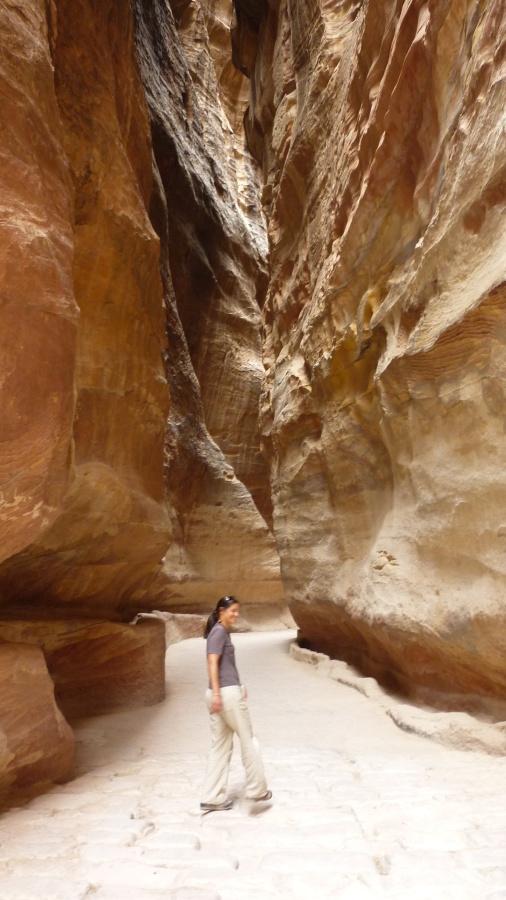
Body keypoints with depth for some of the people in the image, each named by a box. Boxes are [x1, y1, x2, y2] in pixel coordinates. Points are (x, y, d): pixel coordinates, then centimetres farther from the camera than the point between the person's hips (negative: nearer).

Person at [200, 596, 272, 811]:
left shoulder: (223, 632, 16)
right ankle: (256, 789, 19)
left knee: (220, 746, 14)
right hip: (227, 693, -9)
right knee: (248, 740, 7)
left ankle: (213, 797, 19)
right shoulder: (219, 631, -12)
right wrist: (216, 693, -24)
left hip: (222, 693, 9)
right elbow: (212, 662, -20)